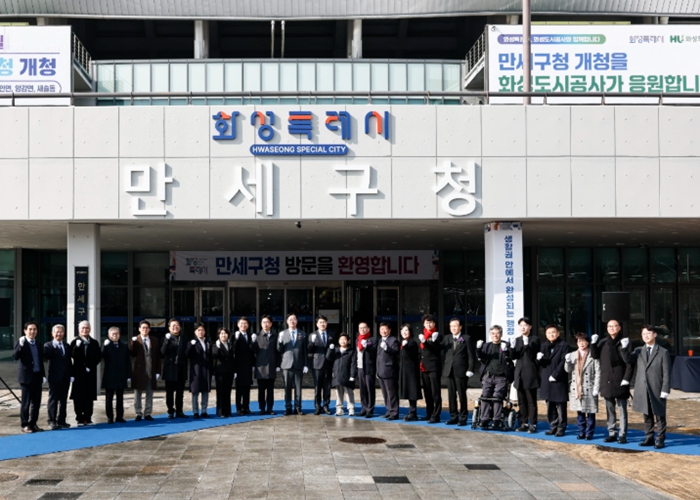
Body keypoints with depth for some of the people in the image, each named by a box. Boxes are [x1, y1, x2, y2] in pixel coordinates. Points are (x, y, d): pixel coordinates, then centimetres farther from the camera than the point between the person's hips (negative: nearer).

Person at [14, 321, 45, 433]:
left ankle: (33, 423, 16)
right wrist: (21, 345, -31)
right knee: (26, 402, -2)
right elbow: (15, 356, -18)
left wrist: (43, 375, 13)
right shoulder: (21, 342, -4)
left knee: (36, 402, 8)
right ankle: (25, 425, 5)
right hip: (26, 376, -6)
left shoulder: (38, 345, 14)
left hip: (37, 376, 6)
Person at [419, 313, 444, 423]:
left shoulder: (437, 335, -2)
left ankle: (436, 416, -7)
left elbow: (438, 349, -14)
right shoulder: (422, 335, 17)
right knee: (427, 392, 10)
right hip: (424, 367, 6)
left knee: (435, 392, -7)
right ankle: (429, 414, 17)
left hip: (434, 367, -6)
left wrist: (425, 342, -23)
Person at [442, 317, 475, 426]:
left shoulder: (466, 338, -1)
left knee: (462, 395, -1)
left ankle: (463, 418, 6)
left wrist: (470, 369, -10)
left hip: (461, 371, -4)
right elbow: (445, 353, 12)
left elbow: (471, 355, -3)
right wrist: (444, 367, 1)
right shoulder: (447, 338, 13)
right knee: (451, 395, 7)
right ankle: (453, 417, 14)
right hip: (449, 371, 5)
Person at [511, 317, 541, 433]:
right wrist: (512, 348, -10)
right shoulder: (518, 340, 14)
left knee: (531, 401, -3)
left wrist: (527, 345, -24)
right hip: (519, 374, 6)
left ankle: (533, 424, 0)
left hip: (530, 374, -6)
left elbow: (532, 356, -12)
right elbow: (514, 357, 9)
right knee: (521, 401, 9)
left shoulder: (535, 339, -4)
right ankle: (524, 423, 15)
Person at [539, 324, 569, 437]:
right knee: (550, 406, 10)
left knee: (560, 406, -2)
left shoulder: (564, 345, -3)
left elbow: (563, 362, -10)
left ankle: (561, 428, 4)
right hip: (547, 381, 6)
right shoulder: (544, 346, 15)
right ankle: (553, 427, 17)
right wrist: (540, 359, -10)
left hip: (559, 380, -6)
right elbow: (542, 363, 13)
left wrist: (555, 374, -16)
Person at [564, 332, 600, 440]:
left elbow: (598, 373, -6)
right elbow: (568, 370, 9)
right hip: (576, 388, 4)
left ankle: (589, 433, 10)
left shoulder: (593, 356, -4)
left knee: (590, 412, 2)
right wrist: (568, 361, -11)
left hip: (589, 388, -4)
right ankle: (581, 432, 19)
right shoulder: (573, 355, 11)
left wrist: (596, 388, -11)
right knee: (579, 412, 10)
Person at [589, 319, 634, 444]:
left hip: (620, 381, -4)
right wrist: (593, 344, -11)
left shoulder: (624, 342, -3)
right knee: (610, 409, 10)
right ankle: (611, 433, 17)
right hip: (606, 381, 5)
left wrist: (627, 378, -17)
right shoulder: (603, 343, 10)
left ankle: (622, 435, 2)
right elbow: (595, 356, 2)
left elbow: (629, 362, -7)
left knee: (622, 409, 0)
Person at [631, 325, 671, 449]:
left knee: (659, 416, 2)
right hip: (643, 390, 4)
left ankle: (660, 440, 9)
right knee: (647, 416, 10)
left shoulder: (663, 352, 0)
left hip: (657, 390, -3)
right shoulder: (639, 351, 11)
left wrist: (665, 390, -10)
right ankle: (649, 438, 19)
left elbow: (666, 373, -4)